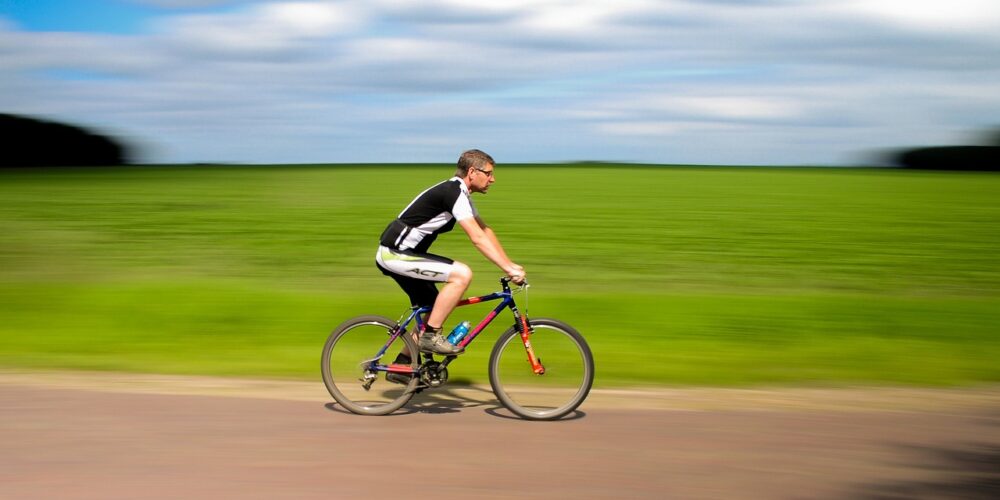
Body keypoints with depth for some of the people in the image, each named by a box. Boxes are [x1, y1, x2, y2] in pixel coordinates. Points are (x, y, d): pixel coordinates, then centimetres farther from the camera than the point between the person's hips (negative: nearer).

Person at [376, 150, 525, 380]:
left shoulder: (460, 193, 14)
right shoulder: (453, 193, -18)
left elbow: (485, 231, 17)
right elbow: (477, 238, -25)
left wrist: (510, 264, 10)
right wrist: (508, 269, -26)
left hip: (400, 253, 11)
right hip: (395, 254, -11)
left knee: (433, 309, 15)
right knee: (462, 274, -20)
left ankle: (402, 365, 23)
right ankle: (431, 336, -13)